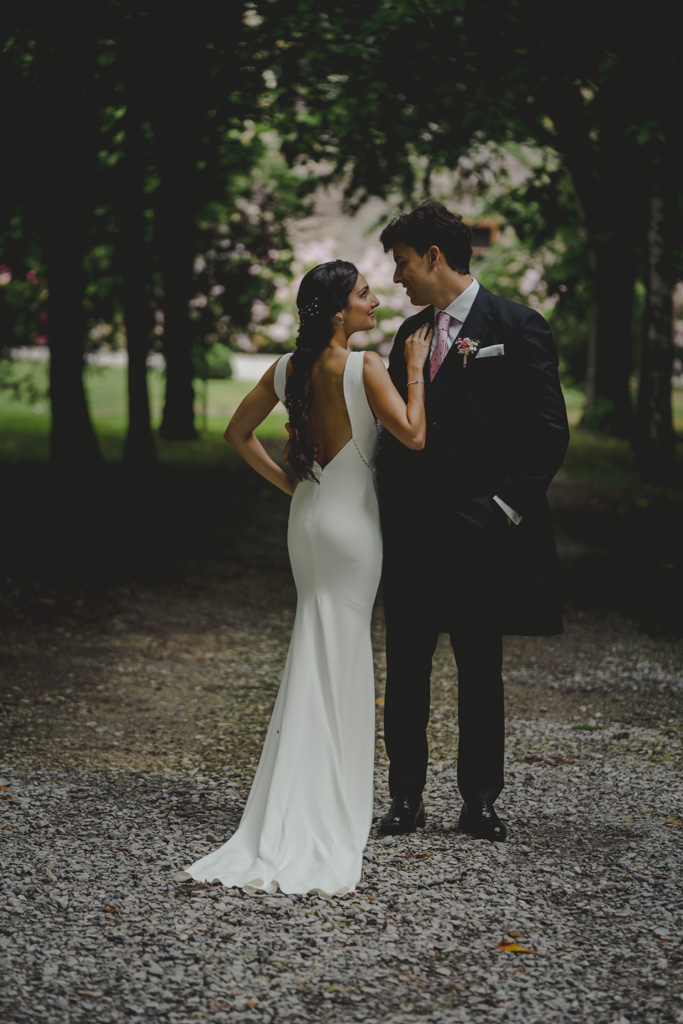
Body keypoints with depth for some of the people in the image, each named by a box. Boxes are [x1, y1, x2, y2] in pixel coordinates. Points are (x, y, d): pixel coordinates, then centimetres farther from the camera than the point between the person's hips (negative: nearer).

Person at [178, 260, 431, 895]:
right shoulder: (365, 367, -16)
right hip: (351, 519, -6)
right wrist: (415, 369, -9)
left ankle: (301, 813, 16)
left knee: (317, 657, 14)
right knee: (340, 660, -1)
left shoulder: (289, 368, 4)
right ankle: (330, 813, 2)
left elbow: (238, 433, 12)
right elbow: (412, 435, -19)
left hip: (307, 515, 6)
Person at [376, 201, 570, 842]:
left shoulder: (517, 328, -5)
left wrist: (506, 507, -11)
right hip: (410, 530, 5)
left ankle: (479, 802, 14)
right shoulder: (412, 333, 13)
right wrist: (389, 511, 5)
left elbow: (548, 434, -7)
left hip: (477, 533, -5)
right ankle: (405, 798, 15)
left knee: (480, 672, 5)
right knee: (405, 670, 7)